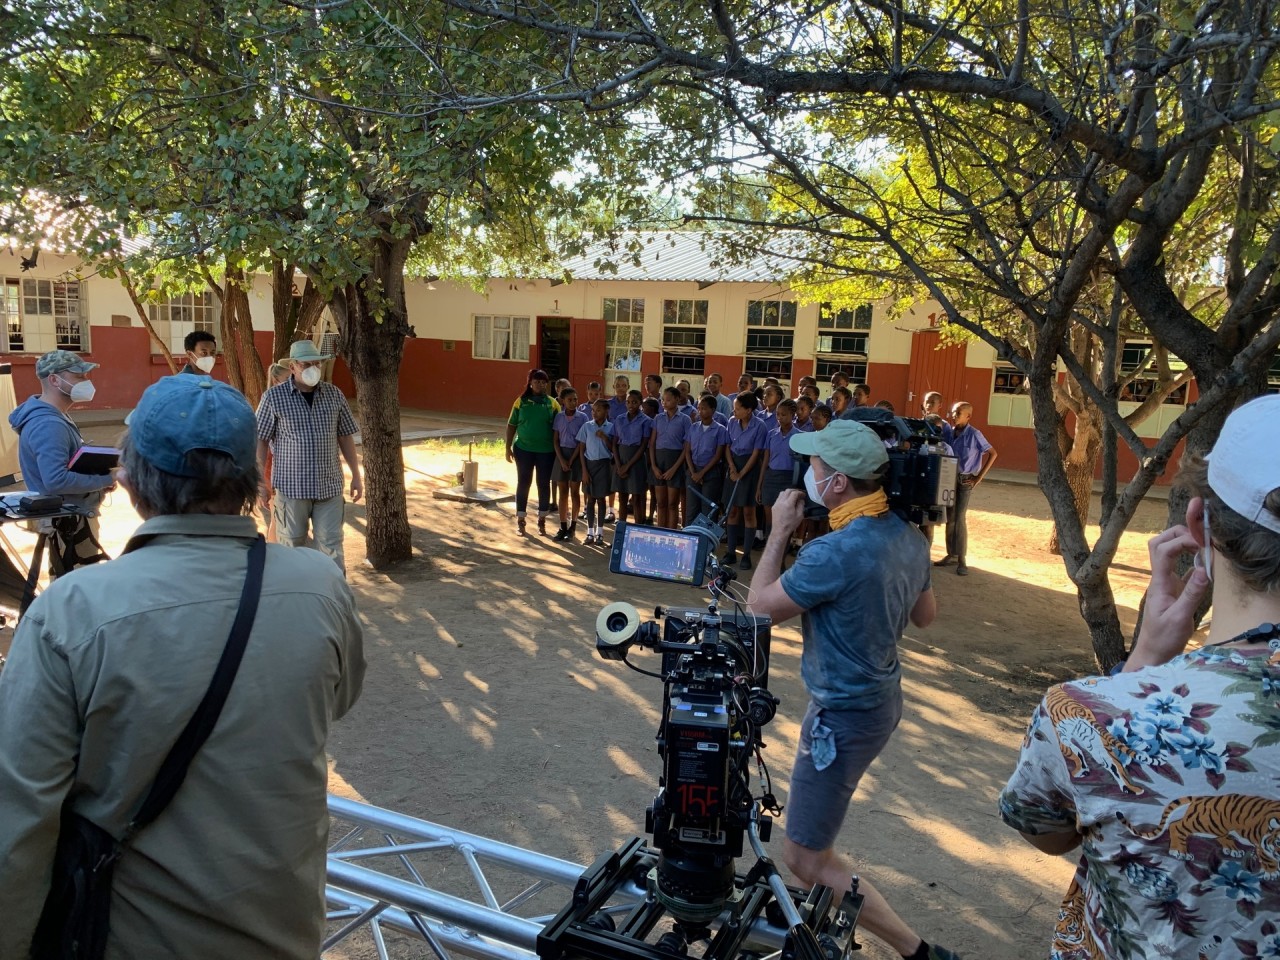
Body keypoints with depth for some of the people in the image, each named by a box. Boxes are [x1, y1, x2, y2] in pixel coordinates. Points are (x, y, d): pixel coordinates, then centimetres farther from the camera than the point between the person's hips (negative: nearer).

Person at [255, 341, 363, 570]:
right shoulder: (273, 396, -5)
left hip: (329, 486, 2)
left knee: (332, 547, 3)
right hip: (290, 487, -2)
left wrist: (356, 475, 9)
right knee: (292, 547, 10)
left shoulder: (334, 394, 3)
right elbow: (260, 441, -2)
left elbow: (345, 437, 10)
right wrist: (260, 482, -4)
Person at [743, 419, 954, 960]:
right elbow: (925, 615, 12)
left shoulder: (834, 553, -31)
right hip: (880, 696, 10)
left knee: (806, 858, 4)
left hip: (844, 715, -10)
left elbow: (762, 606, -17)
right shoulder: (907, 535, -4)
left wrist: (780, 531, -9)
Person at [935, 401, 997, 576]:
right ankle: (951, 555, 20)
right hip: (950, 478, 5)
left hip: (966, 481, -5)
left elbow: (993, 454, -7)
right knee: (950, 518, 9)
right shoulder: (950, 432, 2)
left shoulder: (974, 434, -11)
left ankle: (961, 559, 0)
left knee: (960, 519, -8)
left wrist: (979, 477, -9)